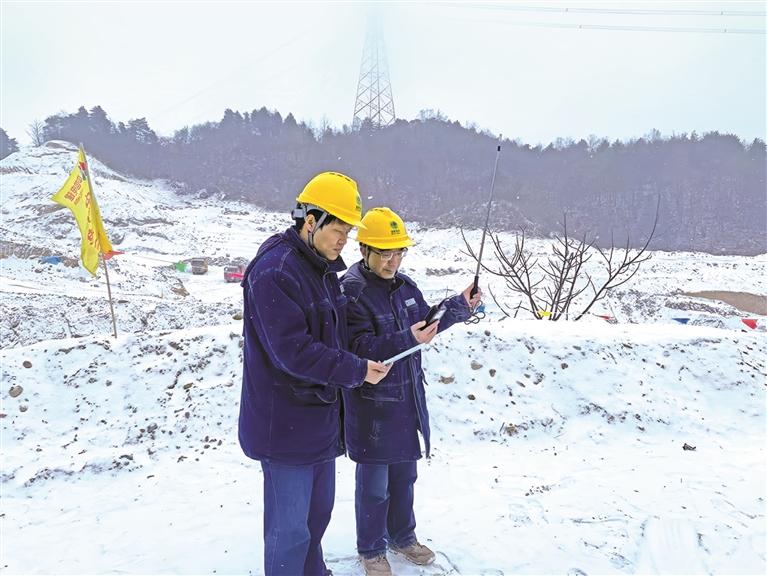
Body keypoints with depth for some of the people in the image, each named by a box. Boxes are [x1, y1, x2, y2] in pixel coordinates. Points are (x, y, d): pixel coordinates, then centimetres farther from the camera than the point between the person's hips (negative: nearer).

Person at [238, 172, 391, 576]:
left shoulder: (322, 268, 9)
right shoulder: (274, 271, -22)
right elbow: (293, 351, -25)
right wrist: (356, 371, -19)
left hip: (320, 417, 9)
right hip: (286, 425, -9)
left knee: (318, 509, 24)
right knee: (290, 526, 4)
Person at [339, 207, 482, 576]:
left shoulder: (404, 285, 3)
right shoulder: (351, 292, -20)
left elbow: (425, 321, 15)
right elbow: (360, 348, -26)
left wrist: (459, 306, 0)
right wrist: (407, 339, -38)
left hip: (408, 398, 7)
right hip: (372, 404, -7)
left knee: (404, 475, 22)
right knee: (374, 482, 11)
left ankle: (402, 536, 44)